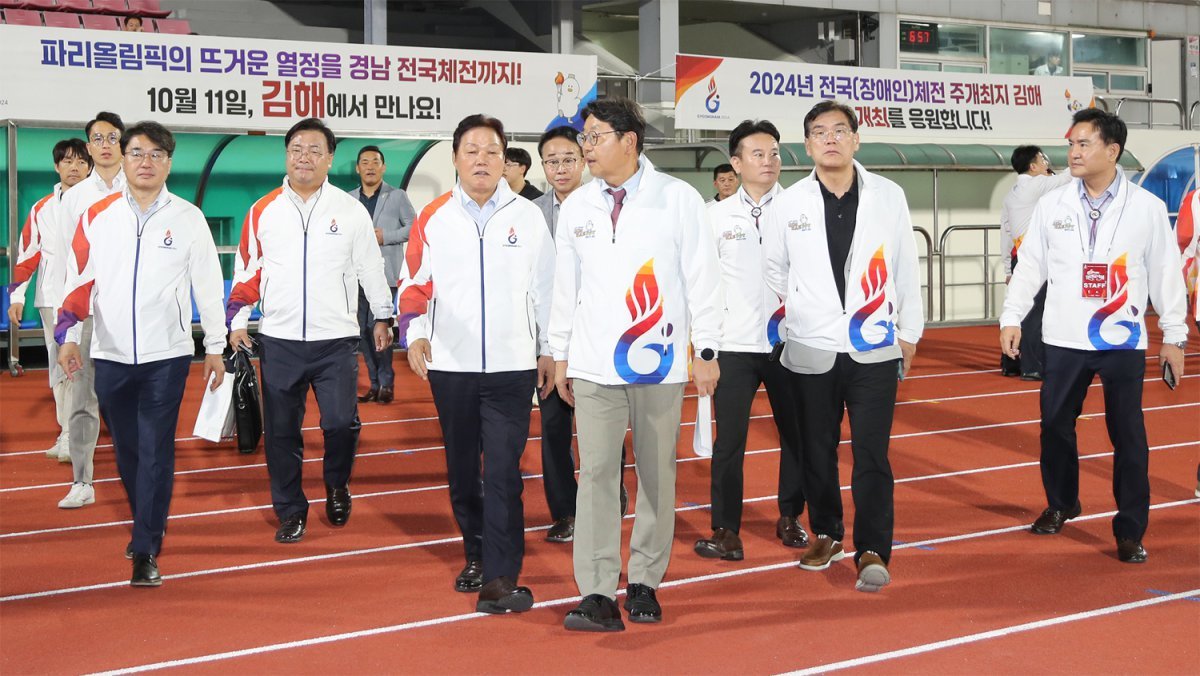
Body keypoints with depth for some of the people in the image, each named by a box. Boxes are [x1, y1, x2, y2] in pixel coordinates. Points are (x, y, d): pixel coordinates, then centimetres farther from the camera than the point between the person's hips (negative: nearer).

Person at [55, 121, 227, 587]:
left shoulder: (188, 218, 0)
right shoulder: (97, 217, 4)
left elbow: (208, 284, 5)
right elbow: (79, 281, 6)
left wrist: (214, 347, 7)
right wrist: (68, 335, -4)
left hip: (166, 355, -2)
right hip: (111, 356, 2)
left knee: (156, 452, -6)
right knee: (126, 451, 12)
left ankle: (145, 551, -2)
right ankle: (148, 526, 33)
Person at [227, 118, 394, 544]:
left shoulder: (351, 210, 3)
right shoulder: (263, 212, 5)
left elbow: (371, 267, 10)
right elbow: (247, 271, 10)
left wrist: (382, 317, 13)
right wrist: (237, 321, 6)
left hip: (336, 340, -1)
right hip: (279, 341, 1)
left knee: (341, 423, -7)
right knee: (281, 431, 5)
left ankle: (337, 486, 23)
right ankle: (290, 512, 19)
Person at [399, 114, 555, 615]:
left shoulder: (528, 217, 4)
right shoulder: (433, 219, 4)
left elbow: (545, 288, 8)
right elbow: (417, 285, 2)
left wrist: (548, 350, 9)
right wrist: (416, 332, -15)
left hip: (512, 366, -2)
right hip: (451, 366, 2)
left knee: (503, 472, -9)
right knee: (462, 469, 12)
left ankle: (500, 579, -8)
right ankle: (478, 555, 31)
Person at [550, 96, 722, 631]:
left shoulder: (678, 199, -2)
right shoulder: (575, 207, 7)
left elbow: (702, 277, -1)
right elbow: (565, 285, 12)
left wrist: (707, 351, -3)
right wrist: (559, 355, 12)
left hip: (659, 361, -2)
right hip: (594, 365, 2)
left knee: (657, 473, 5)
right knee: (596, 472, -4)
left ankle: (644, 583, 18)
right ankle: (598, 595, -1)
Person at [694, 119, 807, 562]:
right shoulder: (717, 215, 5)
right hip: (734, 344, 0)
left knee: (795, 432, 9)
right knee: (729, 438, -1)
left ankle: (790, 518, 26)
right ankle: (726, 530, 8)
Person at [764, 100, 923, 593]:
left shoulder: (888, 196, 2)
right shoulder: (789, 204, 1)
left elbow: (906, 269, 7)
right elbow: (773, 270, 14)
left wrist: (909, 332, 9)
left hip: (875, 349, -1)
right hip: (812, 350, 1)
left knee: (872, 455, -5)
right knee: (817, 452, 10)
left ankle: (872, 552, 0)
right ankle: (826, 535, 27)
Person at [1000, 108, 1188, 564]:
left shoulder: (1147, 208, -3)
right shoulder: (1052, 205, 1)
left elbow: (1166, 273, 2)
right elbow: (1030, 265, 6)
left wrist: (1174, 335, 3)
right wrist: (1011, 318, 0)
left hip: (1123, 341, -2)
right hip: (1064, 339, 2)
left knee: (1128, 436, -1)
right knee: (1055, 425, 9)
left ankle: (1131, 530, 10)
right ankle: (1061, 504, 31)